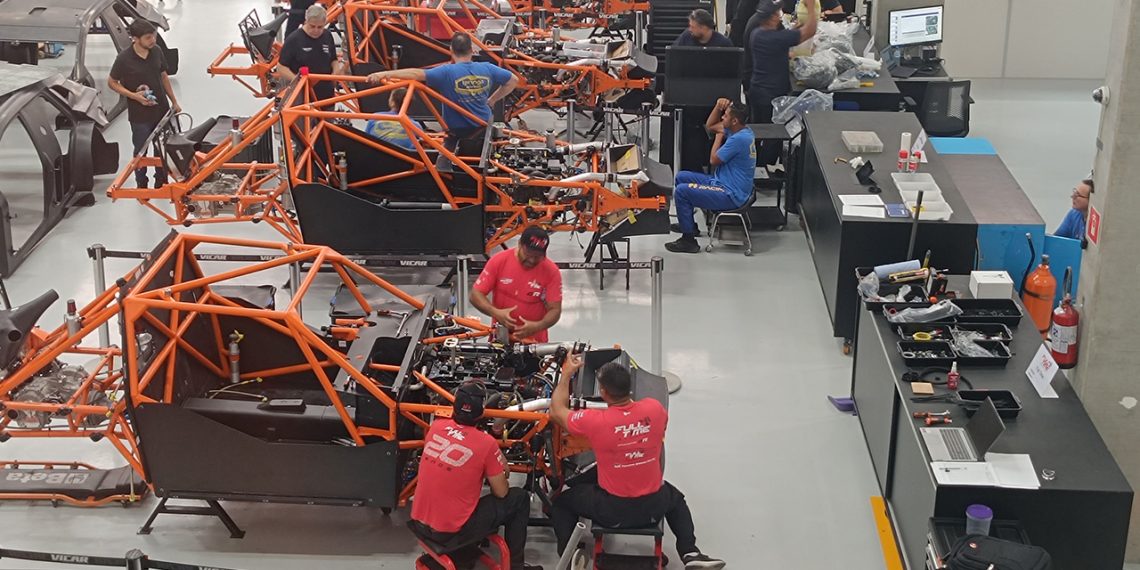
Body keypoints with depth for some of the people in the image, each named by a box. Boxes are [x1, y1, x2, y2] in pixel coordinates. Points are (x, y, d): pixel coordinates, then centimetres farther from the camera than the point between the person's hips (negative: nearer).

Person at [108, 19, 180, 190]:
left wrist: (174, 102, 12)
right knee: (141, 151, 10)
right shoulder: (124, 59, -20)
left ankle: (161, 182, 35)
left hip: (161, 110, 5)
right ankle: (141, 186, 27)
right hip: (140, 115, -5)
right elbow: (112, 83, -8)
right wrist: (134, 96, -20)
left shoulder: (156, 52, -5)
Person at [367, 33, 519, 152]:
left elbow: (416, 74, -35)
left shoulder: (447, 72, -23)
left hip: (457, 129, -3)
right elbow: (513, 80, 2)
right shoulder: (487, 69, -10)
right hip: (483, 125, 3)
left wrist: (384, 74, -41)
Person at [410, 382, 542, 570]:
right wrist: (499, 475, 17)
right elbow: (501, 493, -5)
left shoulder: (436, 426, -1)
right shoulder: (486, 443, -16)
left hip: (420, 523, 6)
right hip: (452, 532, -6)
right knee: (520, 498, 10)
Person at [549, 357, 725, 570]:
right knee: (675, 497, 37)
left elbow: (556, 411, -1)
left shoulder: (595, 421, -22)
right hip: (653, 508, 2)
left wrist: (567, 374, 10)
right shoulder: (654, 409, -13)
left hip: (611, 512, -2)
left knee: (562, 502, 23)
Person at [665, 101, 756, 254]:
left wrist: (720, 135, -4)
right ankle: (687, 223, 26)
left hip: (731, 195, -11)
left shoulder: (738, 139, -25)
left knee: (681, 191, -19)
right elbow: (709, 126, 18)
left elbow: (714, 160, -16)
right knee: (681, 177, 15)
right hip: (723, 183, 11)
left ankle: (689, 240, -10)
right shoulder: (743, 131, 6)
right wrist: (718, 107, 1)